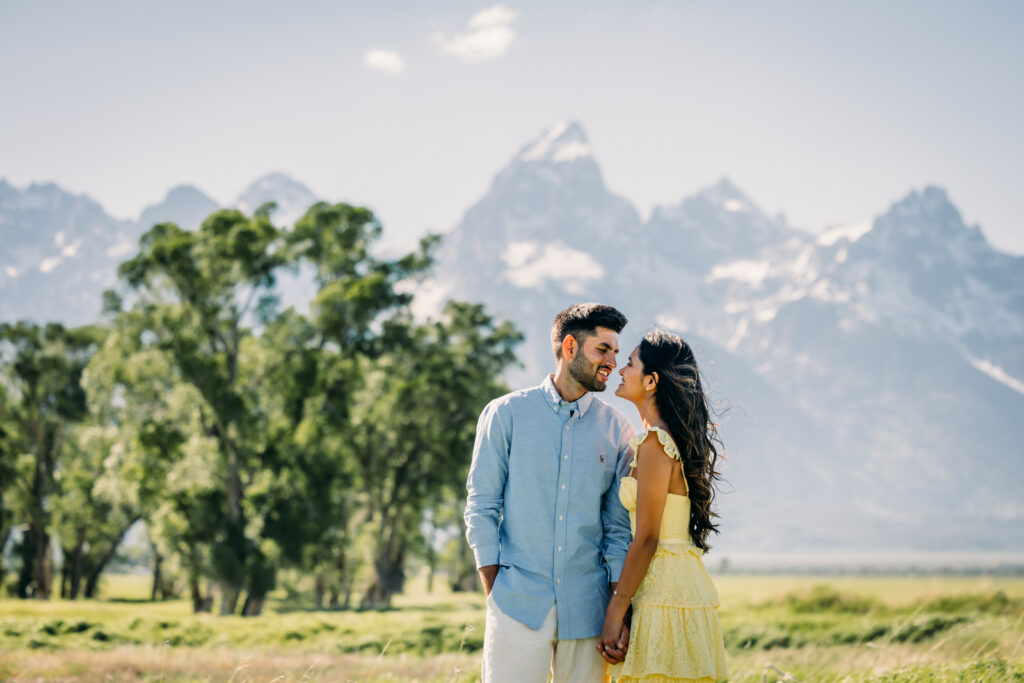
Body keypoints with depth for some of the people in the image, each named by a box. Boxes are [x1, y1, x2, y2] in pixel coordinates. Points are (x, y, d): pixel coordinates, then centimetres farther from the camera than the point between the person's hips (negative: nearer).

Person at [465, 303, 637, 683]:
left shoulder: (616, 430, 8)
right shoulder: (506, 414, 4)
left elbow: (618, 528, 8)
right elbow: (481, 508, 3)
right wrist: (495, 594, -4)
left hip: (587, 610, 2)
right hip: (519, 607, -2)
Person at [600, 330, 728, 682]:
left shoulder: (655, 442, -13)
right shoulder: (677, 439, 16)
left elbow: (647, 538, -16)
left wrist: (615, 613, -12)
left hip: (665, 595, -9)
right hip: (687, 585, 9)